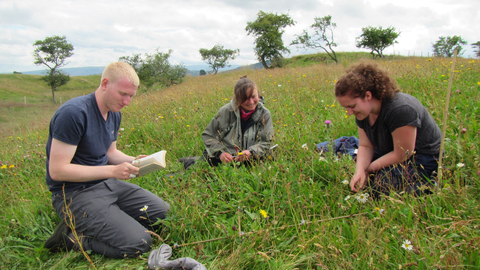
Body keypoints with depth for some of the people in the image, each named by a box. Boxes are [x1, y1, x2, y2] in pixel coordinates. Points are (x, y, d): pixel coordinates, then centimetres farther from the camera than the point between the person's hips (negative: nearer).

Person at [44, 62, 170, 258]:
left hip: (107, 183, 9)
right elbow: (57, 170, -23)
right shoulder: (73, 113, -22)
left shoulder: (114, 114, 6)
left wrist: (134, 161, -3)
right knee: (138, 243, -19)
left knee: (164, 213, 5)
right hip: (75, 194, -9)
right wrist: (112, 171, -25)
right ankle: (72, 236, -1)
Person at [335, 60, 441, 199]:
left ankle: (429, 185, -4)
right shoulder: (363, 111, -7)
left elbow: (402, 155, -26)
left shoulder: (400, 109, -33)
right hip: (394, 151, 8)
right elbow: (365, 146, -5)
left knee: (380, 187, -24)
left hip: (423, 157, -8)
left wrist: (369, 169, -18)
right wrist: (360, 171, -24)